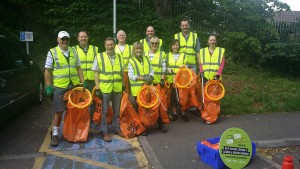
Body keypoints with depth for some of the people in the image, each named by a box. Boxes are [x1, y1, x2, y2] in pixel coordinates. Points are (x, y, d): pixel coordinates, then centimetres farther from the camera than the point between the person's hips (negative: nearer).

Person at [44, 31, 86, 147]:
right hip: (59, 87, -4)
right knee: (58, 111, 2)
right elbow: (48, 71, -3)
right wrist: (48, 86, -8)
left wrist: (83, 81, 6)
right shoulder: (52, 52, -3)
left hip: (74, 86, 4)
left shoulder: (74, 51, 9)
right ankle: (55, 134, 13)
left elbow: (78, 68, 13)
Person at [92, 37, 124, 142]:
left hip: (118, 88, 3)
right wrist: (97, 88, -8)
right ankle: (104, 132, 15)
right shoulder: (99, 57, -3)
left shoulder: (119, 57, 7)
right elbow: (96, 73, -3)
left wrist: (124, 85, 11)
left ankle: (117, 128, 29)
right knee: (104, 111, 4)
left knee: (117, 110, 14)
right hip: (104, 88, -3)